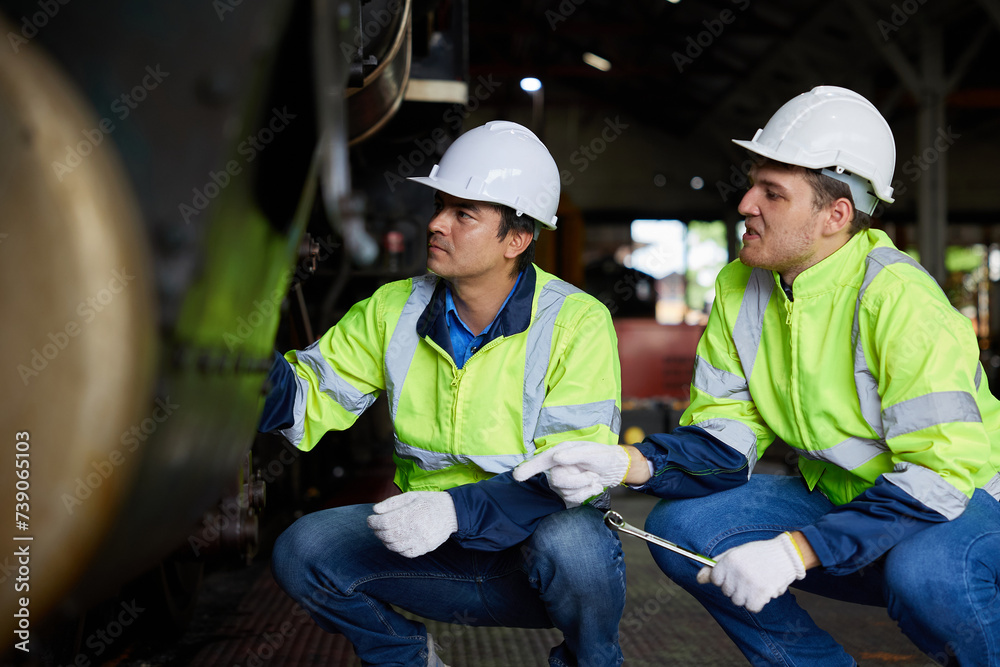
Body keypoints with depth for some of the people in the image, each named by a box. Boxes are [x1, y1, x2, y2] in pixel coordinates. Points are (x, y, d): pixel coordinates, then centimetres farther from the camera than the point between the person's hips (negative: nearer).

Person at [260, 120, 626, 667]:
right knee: (301, 551, -16)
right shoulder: (395, 310, 2)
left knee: (570, 544, -36)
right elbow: (314, 391, 1)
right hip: (432, 550, 4)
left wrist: (457, 509, -32)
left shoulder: (576, 322, -13)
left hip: (537, 544, -3)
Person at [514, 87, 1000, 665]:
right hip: (840, 497, 6)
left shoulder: (897, 300, -24)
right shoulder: (740, 290, -3)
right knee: (680, 527, -10)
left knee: (925, 572, -39)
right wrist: (627, 463, -23)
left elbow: (940, 472, -27)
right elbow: (725, 437, -4)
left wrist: (796, 550, -34)